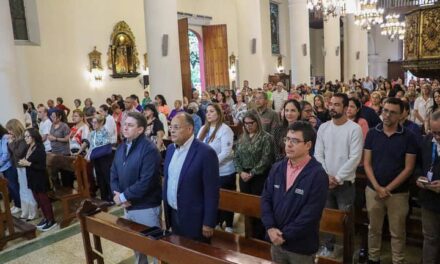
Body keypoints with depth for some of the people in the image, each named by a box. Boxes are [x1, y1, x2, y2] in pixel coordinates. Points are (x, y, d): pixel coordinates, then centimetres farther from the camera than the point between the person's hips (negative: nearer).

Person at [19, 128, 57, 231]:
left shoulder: (40, 149, -18)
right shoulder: (29, 148, 6)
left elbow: (42, 166, -21)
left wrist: (28, 164, -24)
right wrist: (23, 162, 2)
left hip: (40, 179, -8)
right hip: (32, 178, 8)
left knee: (44, 199, 0)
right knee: (38, 199, 15)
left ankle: (51, 221, 11)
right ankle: (45, 218, 28)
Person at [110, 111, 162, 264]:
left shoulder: (149, 150, -19)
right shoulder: (121, 147, 7)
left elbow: (146, 182, -25)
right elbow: (113, 174, 8)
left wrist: (123, 196, -18)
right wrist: (117, 194, -9)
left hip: (146, 207, -7)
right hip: (127, 206, 8)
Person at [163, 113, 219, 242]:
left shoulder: (206, 152, -19)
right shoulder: (171, 148, 4)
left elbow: (211, 191, -18)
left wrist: (208, 223, -15)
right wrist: (166, 209, 13)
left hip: (193, 219, -6)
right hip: (173, 214, 7)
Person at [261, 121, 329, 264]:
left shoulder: (318, 175, -16)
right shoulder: (277, 168, 1)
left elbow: (310, 214, -19)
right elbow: (266, 198, 1)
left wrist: (285, 235, -17)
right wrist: (270, 227, -11)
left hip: (301, 247, -4)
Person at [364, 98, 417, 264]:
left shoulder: (408, 137, -5)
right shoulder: (372, 134, -1)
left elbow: (408, 168, -7)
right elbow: (367, 163, -1)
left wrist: (388, 188, -12)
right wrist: (377, 187, -12)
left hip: (398, 193, -1)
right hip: (373, 190, 2)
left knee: (397, 232, 10)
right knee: (374, 229, 14)